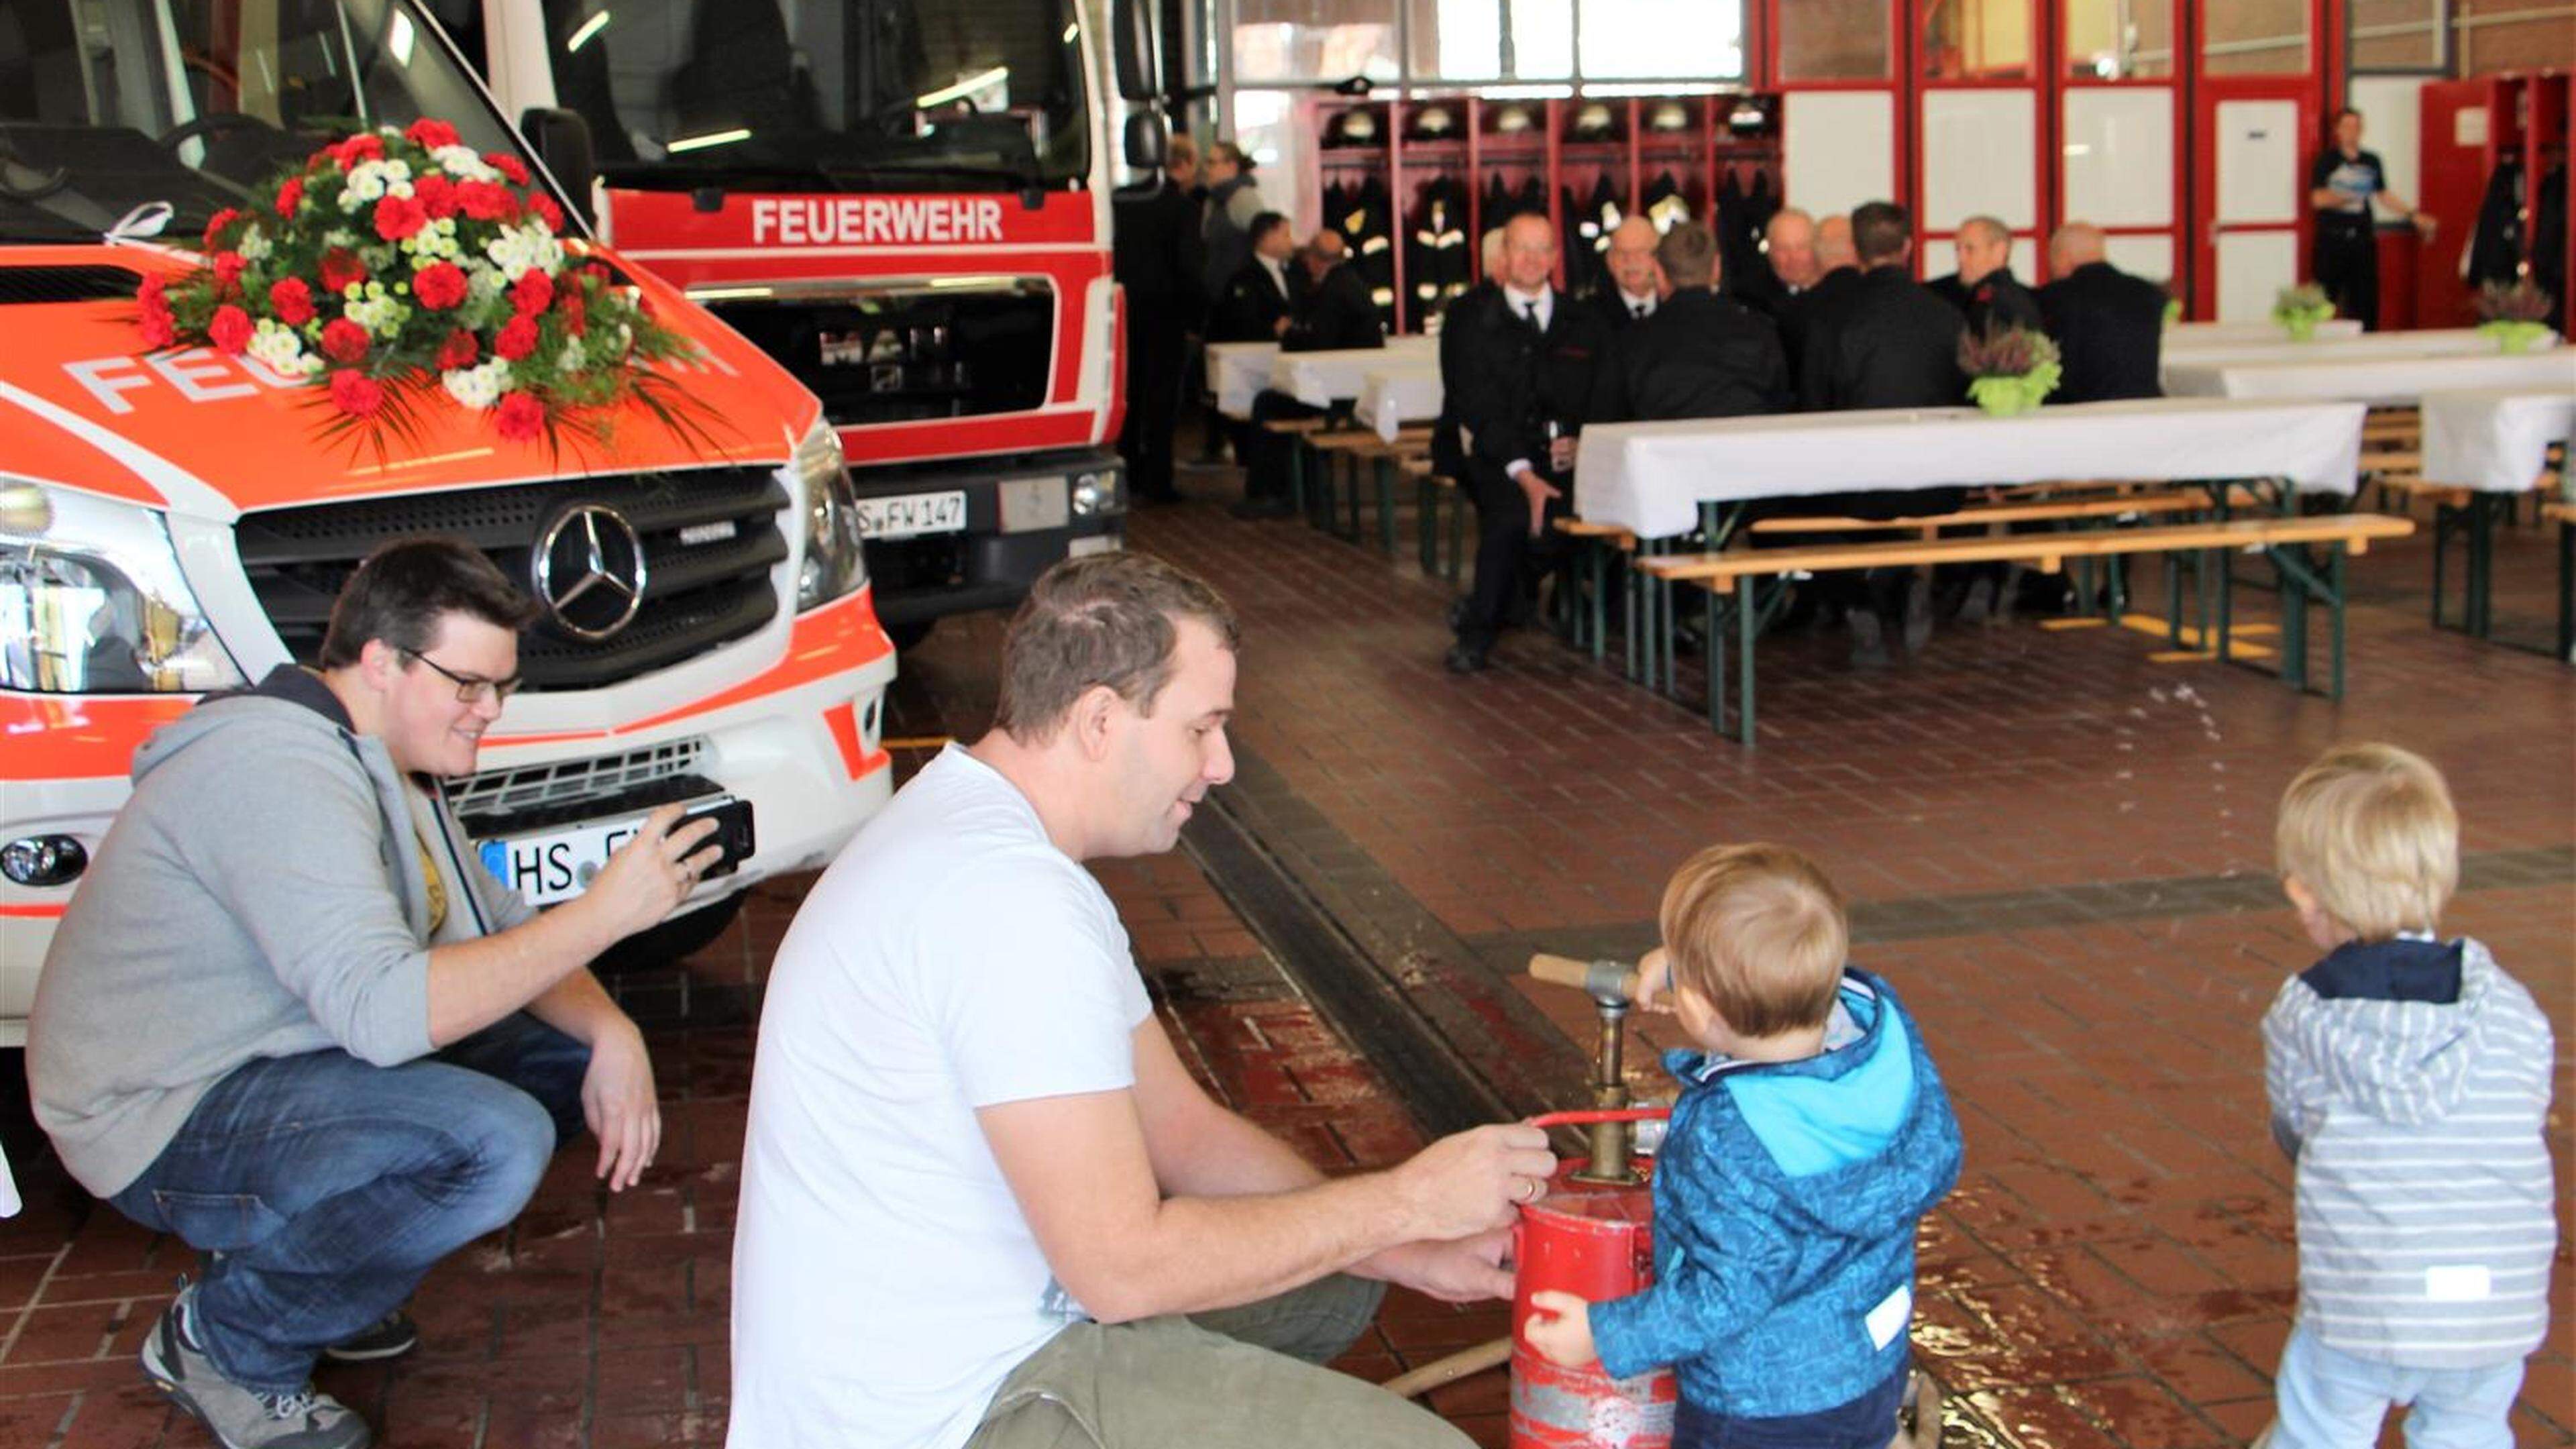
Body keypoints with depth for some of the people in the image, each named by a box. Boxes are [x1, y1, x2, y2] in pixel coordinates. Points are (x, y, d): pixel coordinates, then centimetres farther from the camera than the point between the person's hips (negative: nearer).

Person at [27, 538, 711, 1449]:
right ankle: (227, 1342, -7)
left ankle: (293, 1249, 12)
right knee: (498, 1142, -30)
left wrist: (611, 1034, -9)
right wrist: (604, 913, -33)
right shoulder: (284, 774, -25)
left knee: (571, 1056, 5)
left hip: (268, 1063, 10)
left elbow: (500, 931, 11)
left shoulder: (392, 763, 8)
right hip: (163, 1125, -10)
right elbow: (382, 1011, -36)